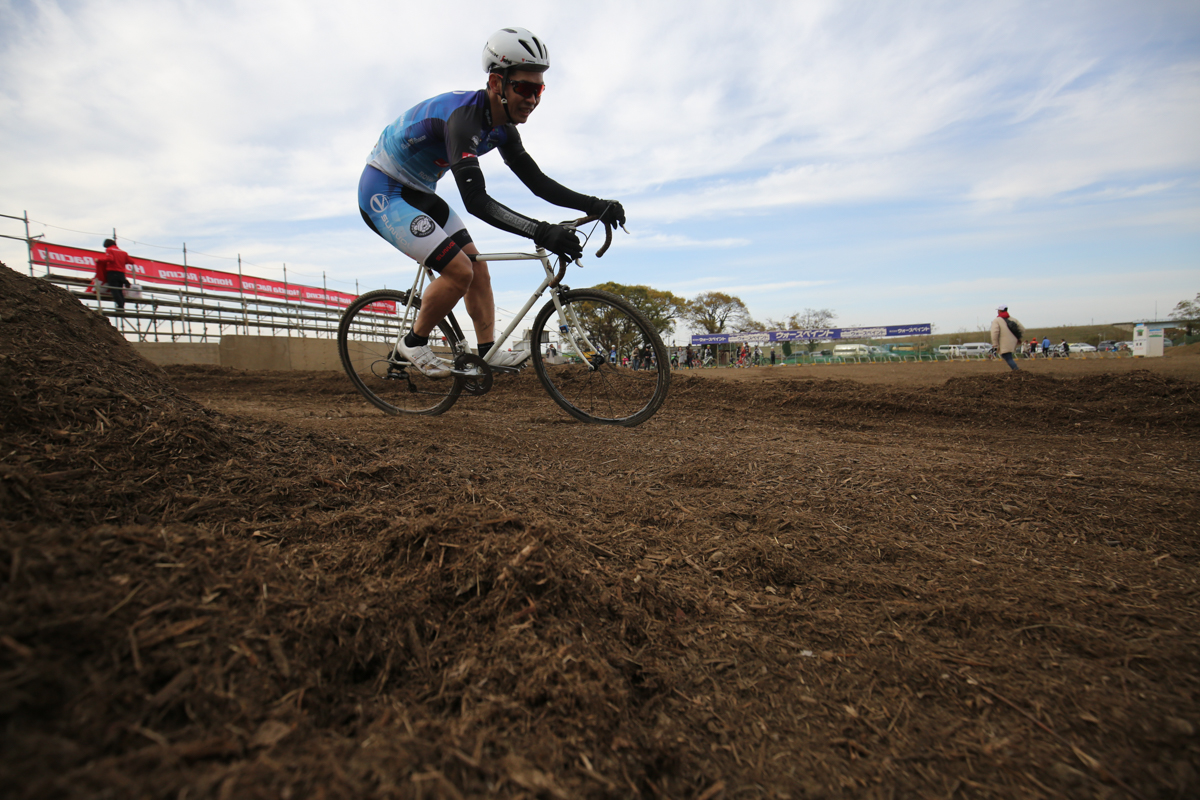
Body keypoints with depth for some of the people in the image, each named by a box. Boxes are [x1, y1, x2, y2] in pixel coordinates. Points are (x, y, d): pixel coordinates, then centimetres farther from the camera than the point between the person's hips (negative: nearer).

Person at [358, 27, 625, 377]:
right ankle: (414, 343, -1)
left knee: (477, 266, 1)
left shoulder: (502, 128, -2)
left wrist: (593, 204, -12)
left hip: (417, 193, 9)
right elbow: (476, 201, -41)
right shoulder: (463, 116, -30)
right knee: (458, 270, -21)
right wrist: (540, 232, -50)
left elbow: (537, 181, 0)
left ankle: (488, 352, 6)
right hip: (383, 193, -9)